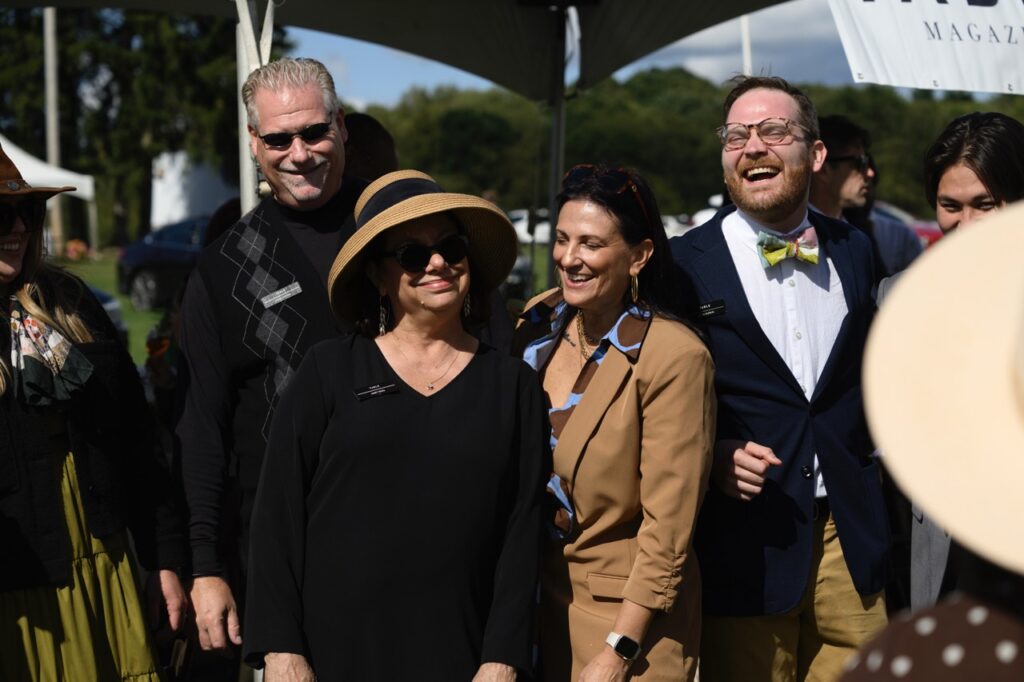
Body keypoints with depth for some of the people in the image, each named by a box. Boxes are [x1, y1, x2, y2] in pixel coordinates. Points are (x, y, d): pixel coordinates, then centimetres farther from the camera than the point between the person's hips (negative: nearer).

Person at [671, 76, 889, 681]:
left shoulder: (854, 251, 8)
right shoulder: (686, 262, -5)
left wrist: (867, 444, 8)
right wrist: (713, 454, -16)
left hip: (849, 532, 4)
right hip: (743, 537, -4)